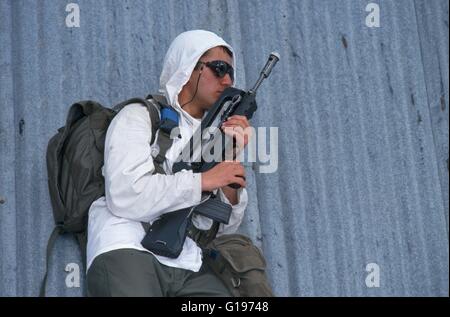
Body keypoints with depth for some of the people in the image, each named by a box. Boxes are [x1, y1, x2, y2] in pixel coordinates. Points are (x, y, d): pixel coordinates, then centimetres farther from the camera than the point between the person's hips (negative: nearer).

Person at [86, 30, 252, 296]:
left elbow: (222, 227, 12)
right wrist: (204, 180, -7)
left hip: (189, 265, 4)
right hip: (127, 251, -4)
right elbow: (125, 195, -12)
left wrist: (231, 159, 1)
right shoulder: (138, 117, 6)